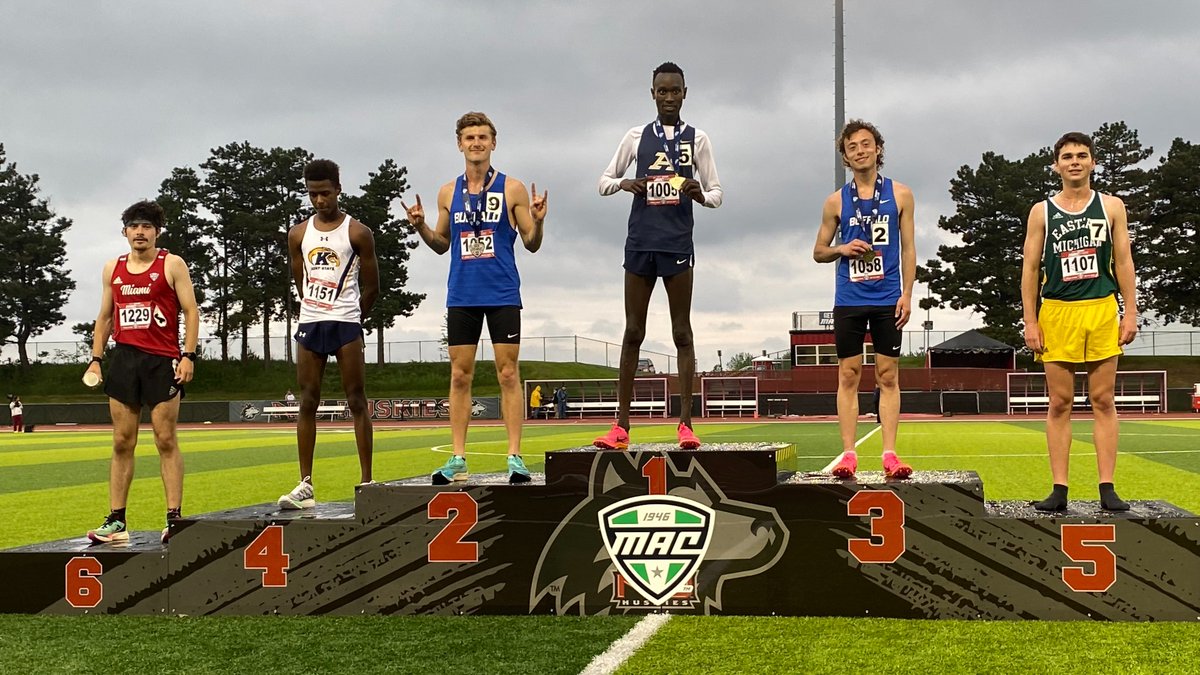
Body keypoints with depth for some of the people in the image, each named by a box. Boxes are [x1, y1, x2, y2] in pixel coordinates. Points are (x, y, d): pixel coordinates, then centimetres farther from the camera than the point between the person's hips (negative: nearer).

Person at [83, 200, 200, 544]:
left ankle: (174, 519, -2)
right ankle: (116, 522, 8)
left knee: (166, 440, -4)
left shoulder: (172, 264, 1)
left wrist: (188, 355, -12)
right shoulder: (112, 269, 14)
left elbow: (191, 311, -3)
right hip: (123, 359, 4)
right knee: (122, 442, 4)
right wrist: (95, 358, 10)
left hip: (162, 361, -4)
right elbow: (105, 317, 19)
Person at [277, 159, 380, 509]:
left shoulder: (357, 233, -2)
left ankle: (366, 482, 2)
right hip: (309, 323, 4)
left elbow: (371, 287, 3)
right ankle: (305, 485, 7)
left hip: (346, 323, -4)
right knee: (307, 403, 3)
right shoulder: (298, 234, 10)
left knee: (357, 401, -1)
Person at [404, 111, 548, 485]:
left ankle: (515, 457, 0)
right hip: (461, 296, 3)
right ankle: (457, 459, 7)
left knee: (508, 374, -2)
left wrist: (538, 221, -16)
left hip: (503, 295, -3)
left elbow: (532, 244, 3)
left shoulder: (512, 189, 1)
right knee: (460, 376, 3)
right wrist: (420, 226, -1)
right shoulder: (448, 192, 10)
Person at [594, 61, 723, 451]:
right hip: (640, 243, 1)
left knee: (682, 332, -1)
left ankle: (685, 424, 0)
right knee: (633, 332, 2)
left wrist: (701, 195, -16)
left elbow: (717, 193, 8)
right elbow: (604, 182, 15)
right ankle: (621, 426, 3)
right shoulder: (636, 137, 10)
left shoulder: (697, 139, 7)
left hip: (678, 244, -1)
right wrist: (624, 183, -8)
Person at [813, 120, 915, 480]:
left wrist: (907, 294, -3)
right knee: (848, 375, 0)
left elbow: (908, 249, 6)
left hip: (888, 300, -1)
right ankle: (848, 454, 1)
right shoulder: (836, 201, 7)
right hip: (849, 300, 1)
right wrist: (842, 249, -8)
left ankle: (890, 454, 0)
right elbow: (818, 252, 13)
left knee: (888, 375, 0)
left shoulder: (900, 194, 6)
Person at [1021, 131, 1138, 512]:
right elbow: (1030, 268, 6)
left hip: (1102, 309, 0)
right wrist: (1030, 321, -1)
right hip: (1057, 312, 0)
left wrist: (1131, 312, 0)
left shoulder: (1111, 207, 9)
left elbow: (1123, 262, 8)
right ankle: (1059, 490, 2)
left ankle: (1107, 489, 2)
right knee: (1060, 404, 1)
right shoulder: (1042, 212, 8)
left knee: (1103, 401, 0)